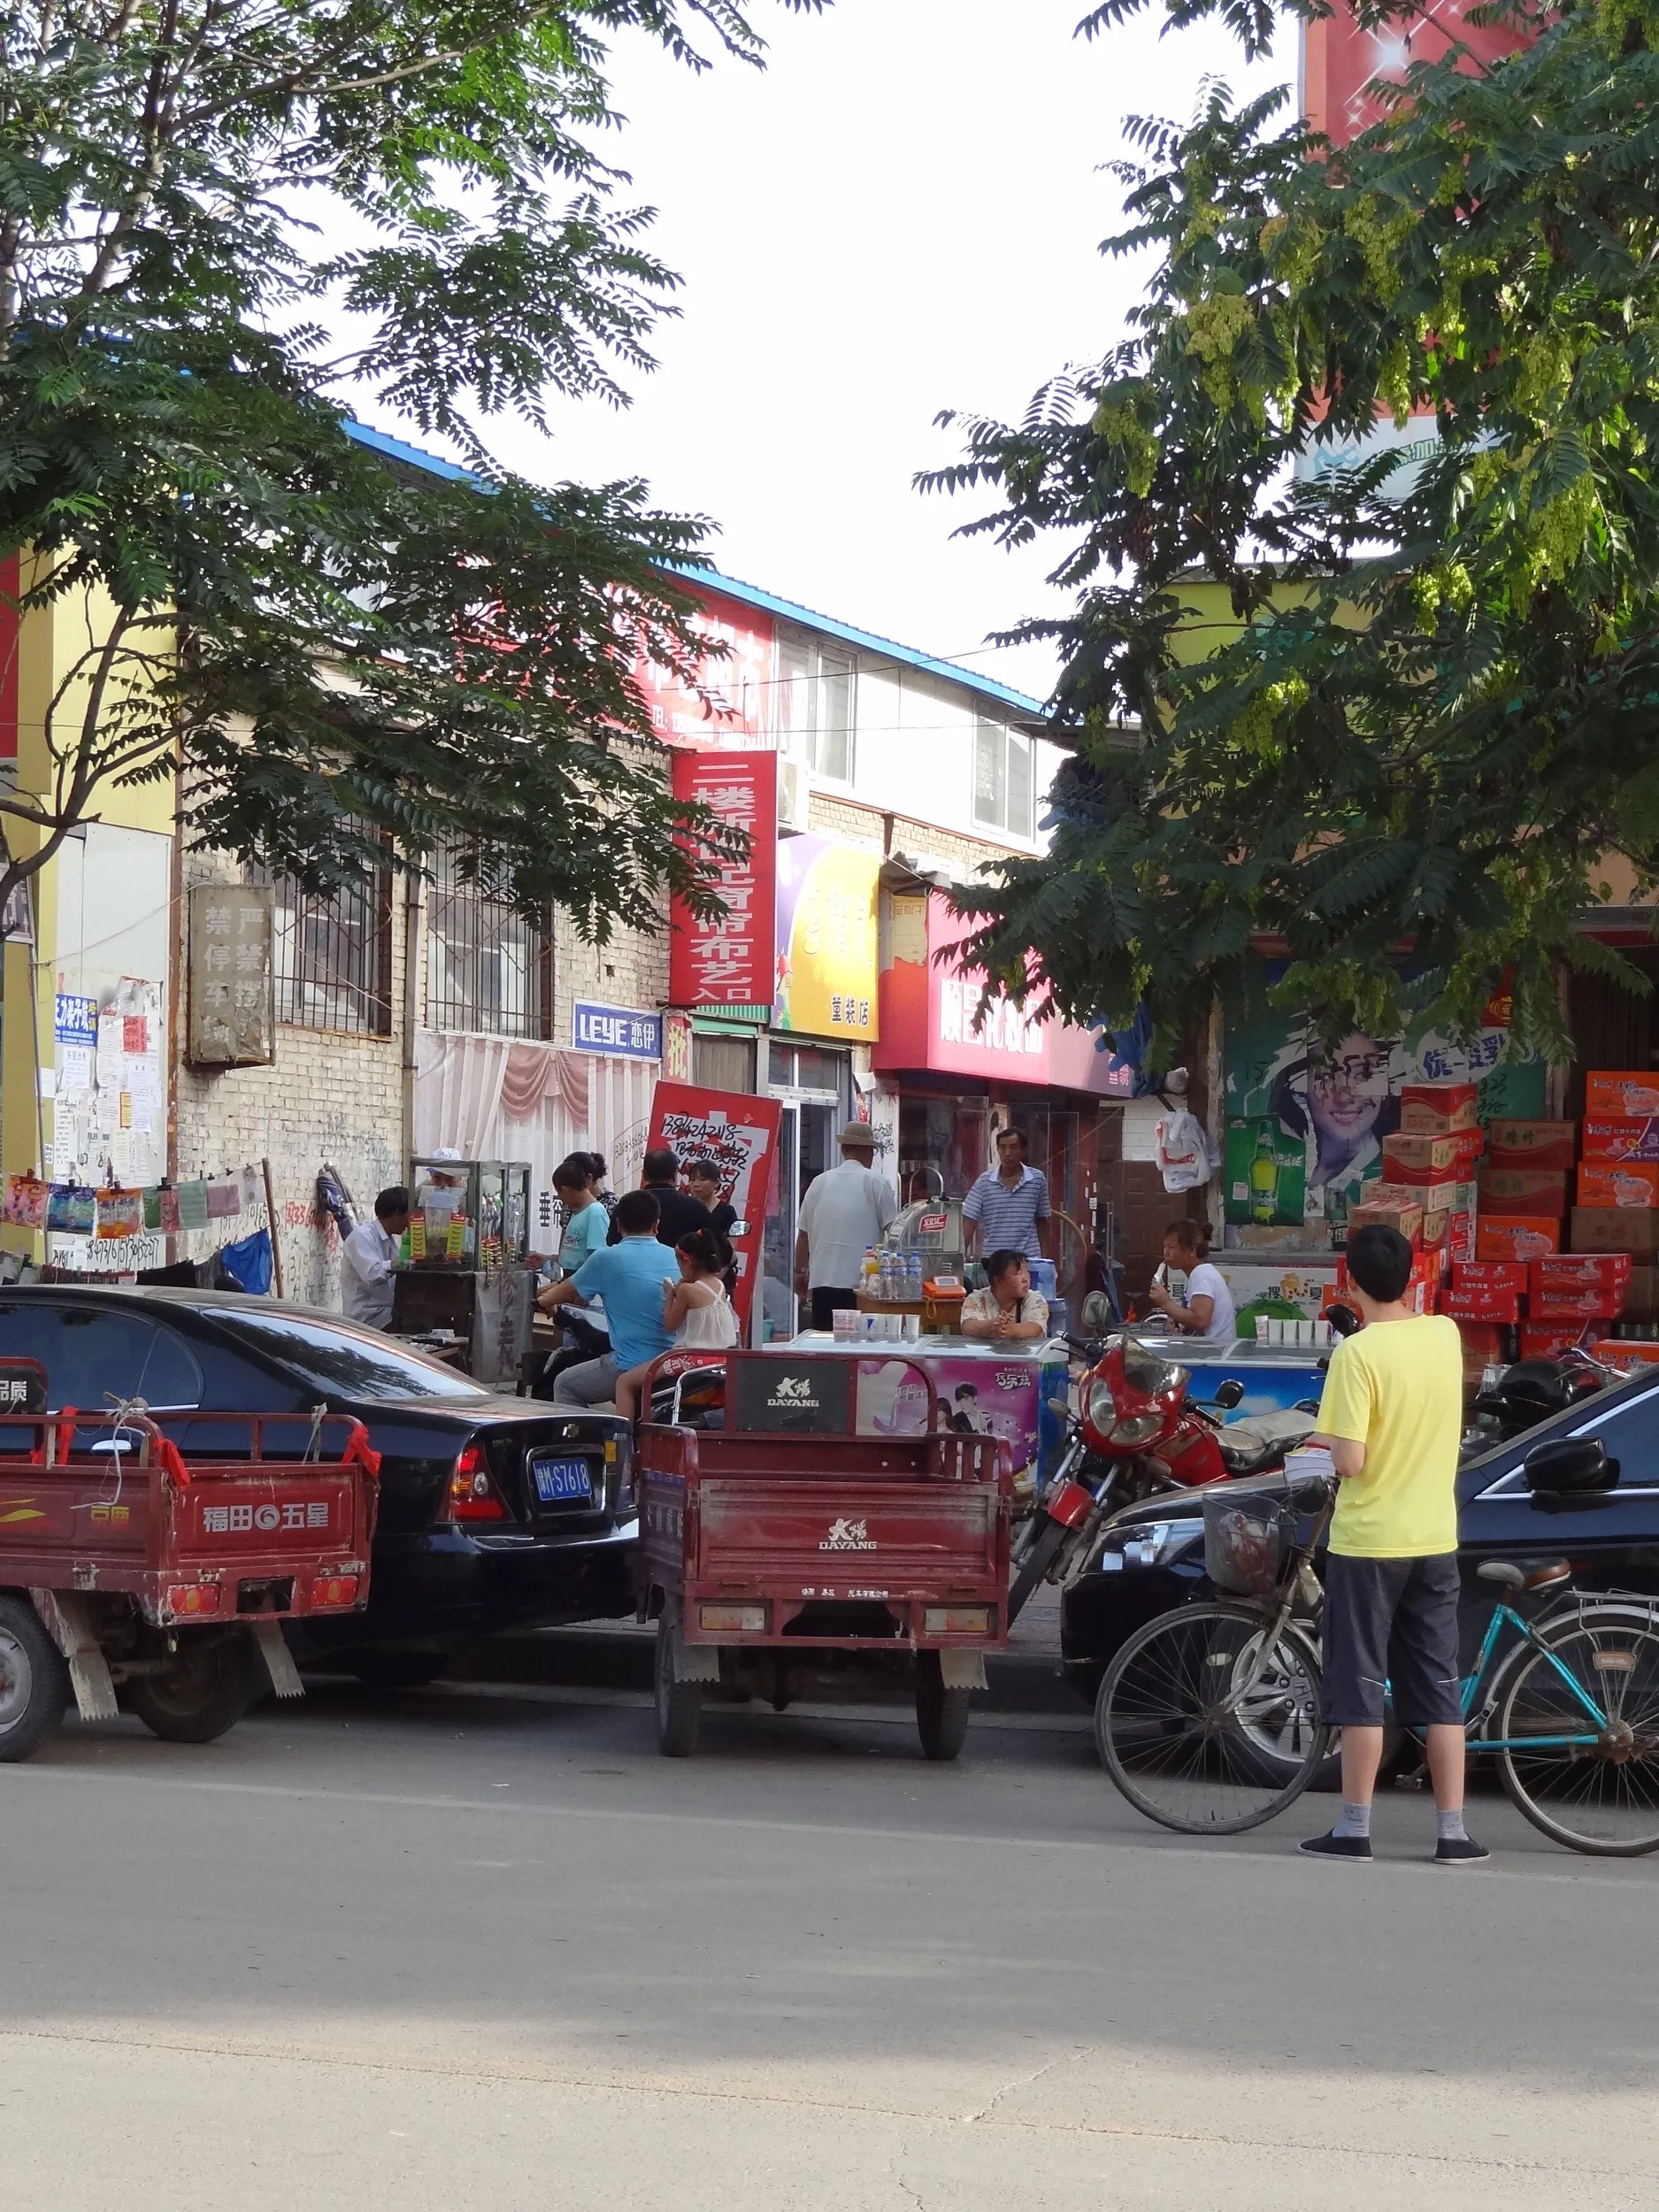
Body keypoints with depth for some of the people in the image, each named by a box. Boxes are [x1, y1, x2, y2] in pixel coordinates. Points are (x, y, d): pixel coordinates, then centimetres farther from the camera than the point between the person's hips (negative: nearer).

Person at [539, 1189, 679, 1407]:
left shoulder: (608, 1259, -7)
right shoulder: (675, 1258, 6)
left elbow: (570, 1291, 11)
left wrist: (545, 1300, 35)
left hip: (632, 1368, -5)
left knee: (565, 1386, 16)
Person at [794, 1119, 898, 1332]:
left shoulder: (819, 1183, 8)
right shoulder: (876, 1183, -2)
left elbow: (803, 1234, 13)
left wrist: (800, 1272, 25)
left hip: (822, 1282, 3)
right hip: (862, 1282, -3)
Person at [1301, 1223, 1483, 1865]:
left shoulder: (1358, 1352, -17)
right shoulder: (1445, 1334, 1)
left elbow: (1350, 1462, -19)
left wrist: (1329, 1440, 0)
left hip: (1368, 1540, -5)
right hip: (1434, 1539, 5)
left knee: (1360, 1686, 3)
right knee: (1439, 1687, 9)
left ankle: (1354, 1829, 6)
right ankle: (1453, 1832, 9)